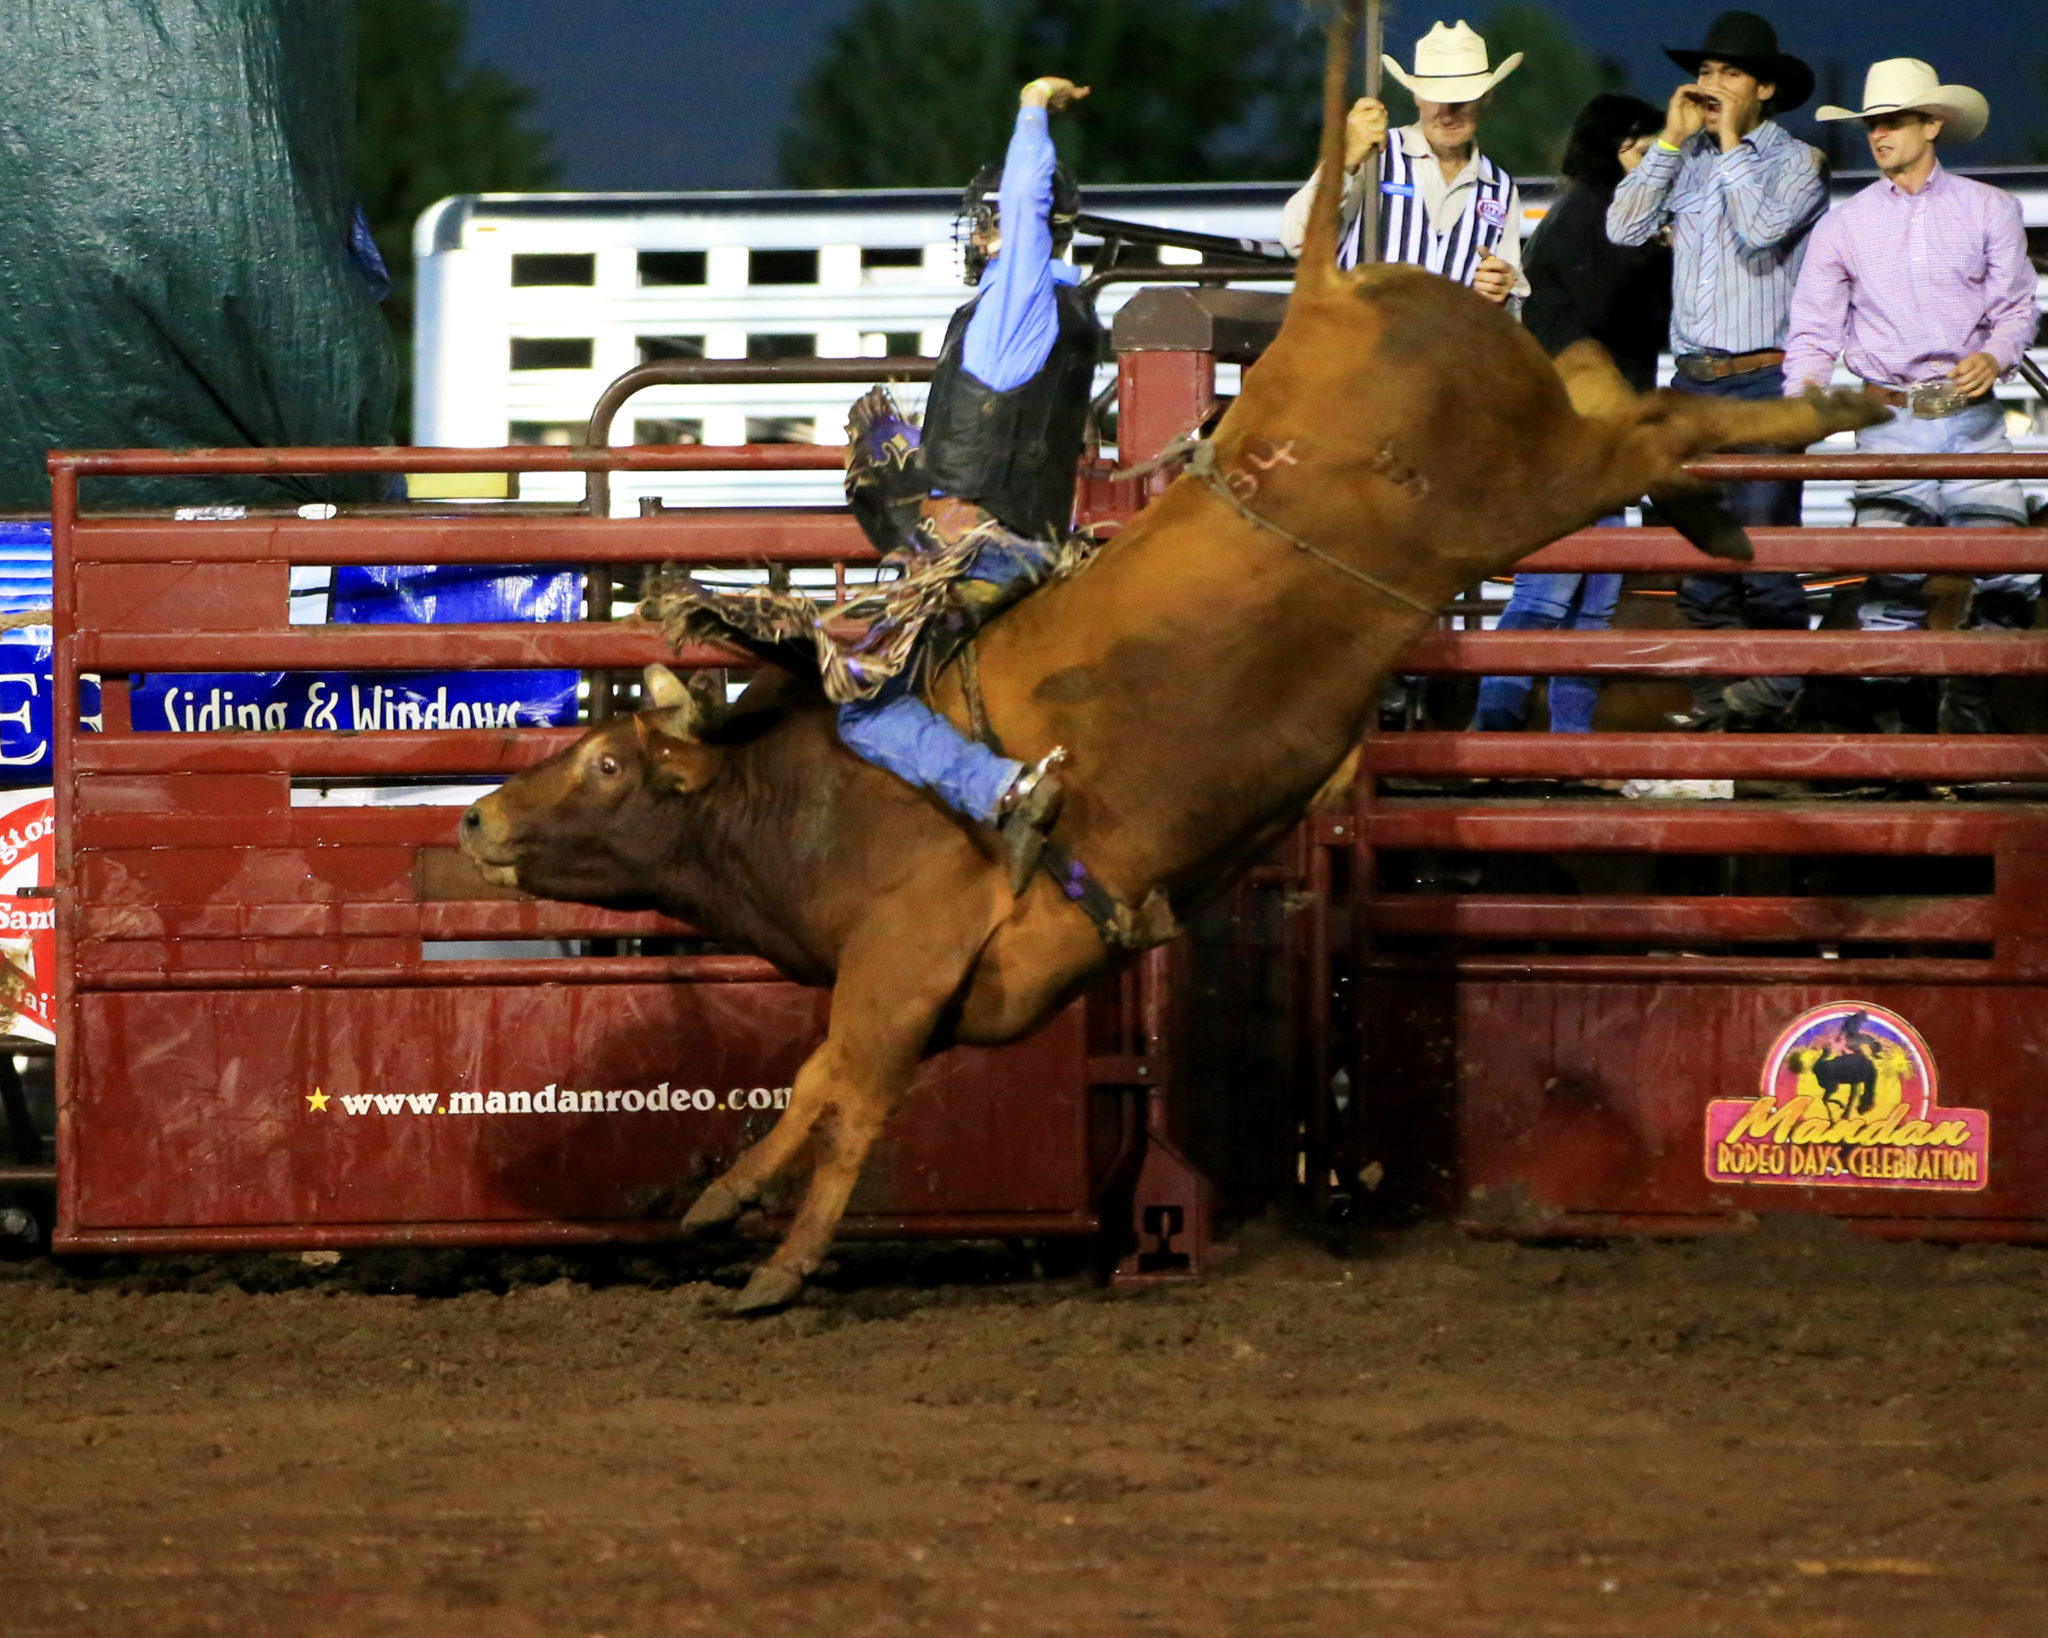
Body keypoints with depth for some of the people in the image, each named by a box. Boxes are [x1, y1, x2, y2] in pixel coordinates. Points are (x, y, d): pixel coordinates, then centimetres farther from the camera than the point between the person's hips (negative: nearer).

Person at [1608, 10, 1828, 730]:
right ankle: (1718, 683, 8)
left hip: (1763, 379, -5)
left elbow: (1762, 226, -17)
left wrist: (1732, 141, -7)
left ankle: (1775, 682, -4)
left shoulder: (1795, 161, 1)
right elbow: (1626, 227, 4)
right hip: (1694, 379, 5)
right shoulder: (1686, 159, 15)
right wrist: (1672, 139, 3)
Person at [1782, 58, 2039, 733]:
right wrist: (1805, 387, -11)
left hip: (1972, 417, 0)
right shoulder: (1843, 227, 12)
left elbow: (2017, 305, 6)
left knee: (2008, 568, -10)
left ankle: (1969, 698, 4)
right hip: (1891, 421, 0)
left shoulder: (1988, 209, 10)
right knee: (1891, 574, -13)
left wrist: (1995, 355, -15)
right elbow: (1814, 329, 9)